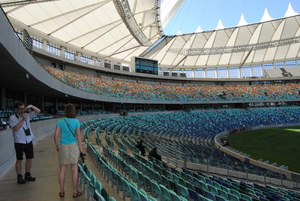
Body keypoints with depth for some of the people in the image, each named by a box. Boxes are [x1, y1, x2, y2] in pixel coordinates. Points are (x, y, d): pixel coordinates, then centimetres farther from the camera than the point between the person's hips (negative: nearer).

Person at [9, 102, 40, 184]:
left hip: (28, 141, 4)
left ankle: (27, 175, 25)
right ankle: (19, 177, 18)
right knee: (19, 160, 5)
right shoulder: (12, 118, -7)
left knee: (29, 158, 10)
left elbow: (38, 111, 4)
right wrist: (23, 119, -24)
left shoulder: (27, 114, 5)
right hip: (19, 142, -4)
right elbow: (16, 128, -19)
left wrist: (31, 106, -13)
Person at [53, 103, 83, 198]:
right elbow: (78, 136, -7)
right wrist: (80, 148, 2)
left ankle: (62, 191, 26)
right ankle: (75, 192, 18)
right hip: (73, 146, -2)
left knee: (62, 170, 13)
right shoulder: (76, 121, -6)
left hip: (63, 147, 2)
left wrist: (57, 146, 11)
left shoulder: (60, 122, -3)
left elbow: (56, 135, -5)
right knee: (74, 169, 8)